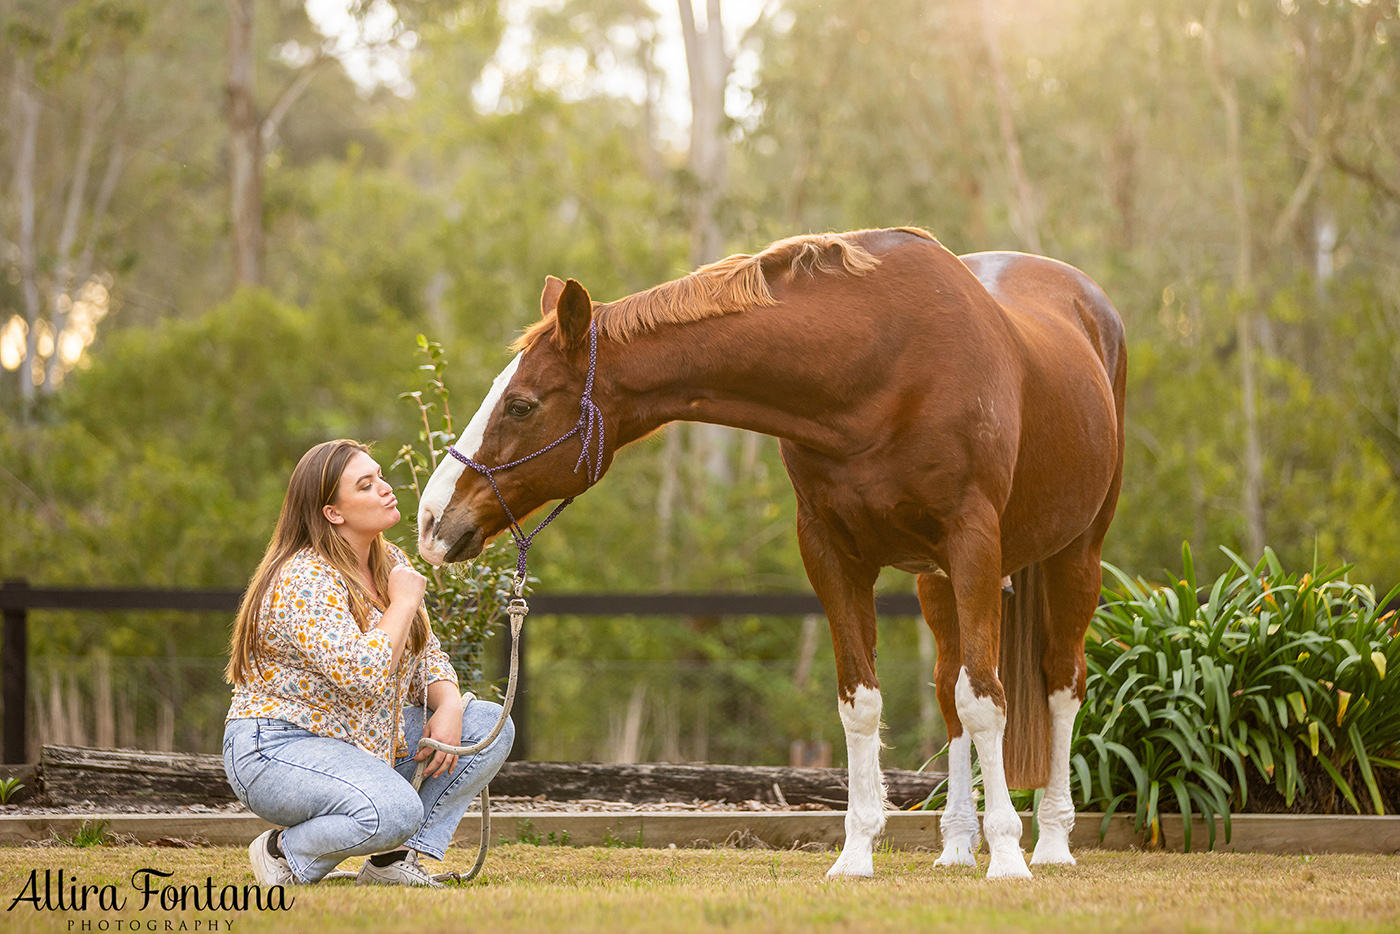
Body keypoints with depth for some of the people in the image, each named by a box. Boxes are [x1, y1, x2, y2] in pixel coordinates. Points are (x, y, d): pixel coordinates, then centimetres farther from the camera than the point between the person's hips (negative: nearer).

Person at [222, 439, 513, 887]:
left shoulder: (390, 562, 7)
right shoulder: (305, 580, -21)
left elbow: (425, 654, 15)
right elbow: (364, 675, -33)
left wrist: (448, 706, -7)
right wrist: (405, 601, -20)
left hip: (363, 740, 9)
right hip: (277, 749, -9)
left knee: (489, 724, 0)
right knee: (394, 810, -35)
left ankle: (396, 860, 0)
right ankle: (285, 854, -7)